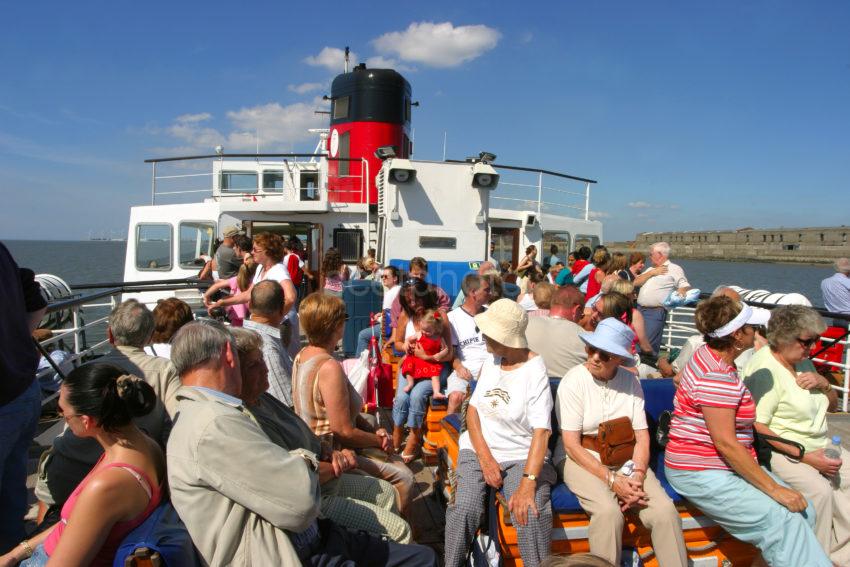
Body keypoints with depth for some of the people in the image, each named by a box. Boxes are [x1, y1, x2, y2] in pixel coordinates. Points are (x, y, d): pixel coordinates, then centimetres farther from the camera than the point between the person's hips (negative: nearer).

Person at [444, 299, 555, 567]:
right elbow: (473, 409, 4)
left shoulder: (535, 371, -11)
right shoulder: (491, 362, 8)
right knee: (465, 509, -22)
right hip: (479, 449, 4)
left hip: (521, 455, -3)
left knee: (532, 515, -28)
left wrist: (528, 483, -31)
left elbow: (541, 431, -19)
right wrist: (486, 459, -11)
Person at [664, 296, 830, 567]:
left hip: (730, 464, 10)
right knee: (783, 520, -21)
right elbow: (726, 444, -23)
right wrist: (774, 489, -16)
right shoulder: (717, 377, -23)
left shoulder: (710, 354, 8)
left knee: (805, 514, 1)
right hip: (700, 474, -10)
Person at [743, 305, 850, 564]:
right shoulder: (764, 369, -16)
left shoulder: (803, 361, 11)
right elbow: (758, 428, -22)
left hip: (819, 445, 9)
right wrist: (804, 456, -21)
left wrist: (823, 383, 1)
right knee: (819, 490, -29)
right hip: (781, 451, -8)